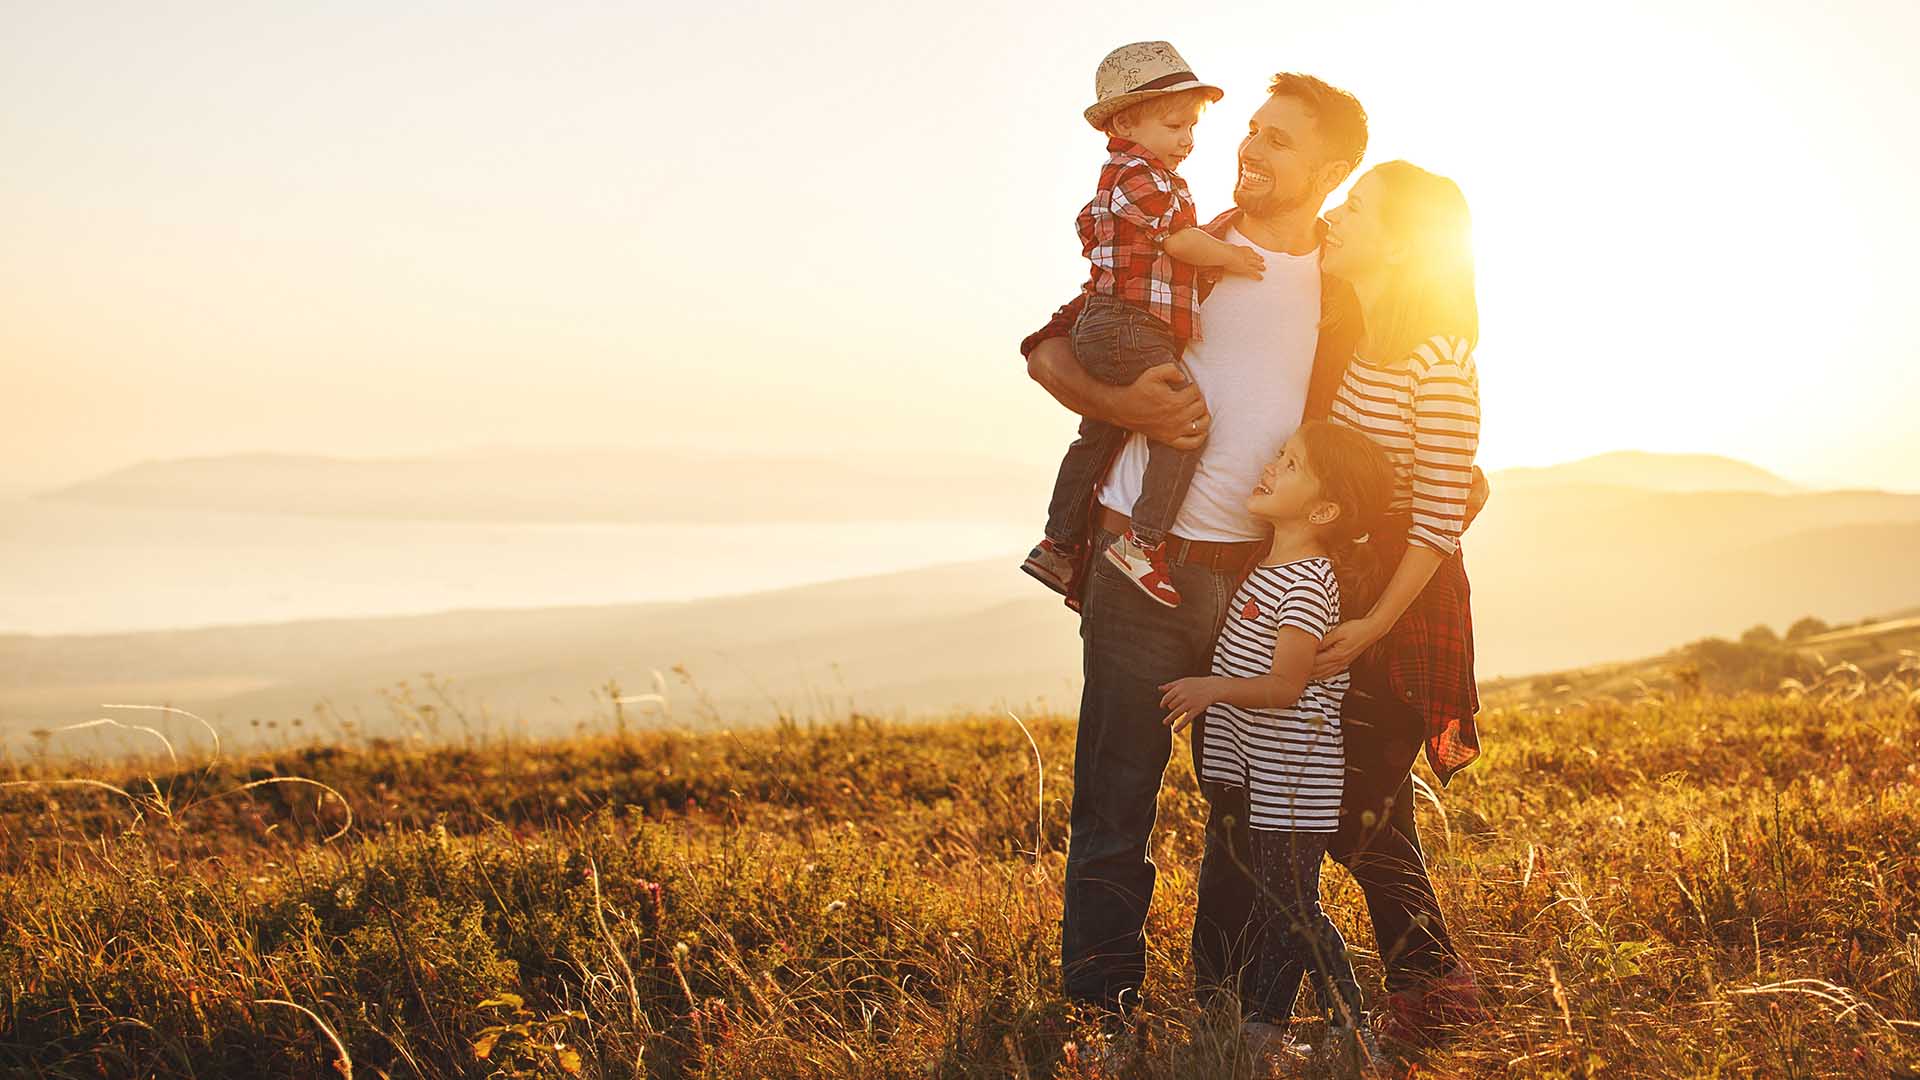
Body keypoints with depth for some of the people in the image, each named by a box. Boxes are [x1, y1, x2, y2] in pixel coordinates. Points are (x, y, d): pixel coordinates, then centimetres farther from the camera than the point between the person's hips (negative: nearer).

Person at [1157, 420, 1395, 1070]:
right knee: (1268, 900, 16)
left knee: (1293, 906, -3)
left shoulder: (1306, 583, -19)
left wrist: (1215, 688, -37)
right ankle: (1263, 1027, 25)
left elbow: (1286, 685, -26)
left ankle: (1352, 1030, 8)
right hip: (1258, 768, 9)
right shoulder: (1268, 565, 10)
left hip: (1293, 773, -9)